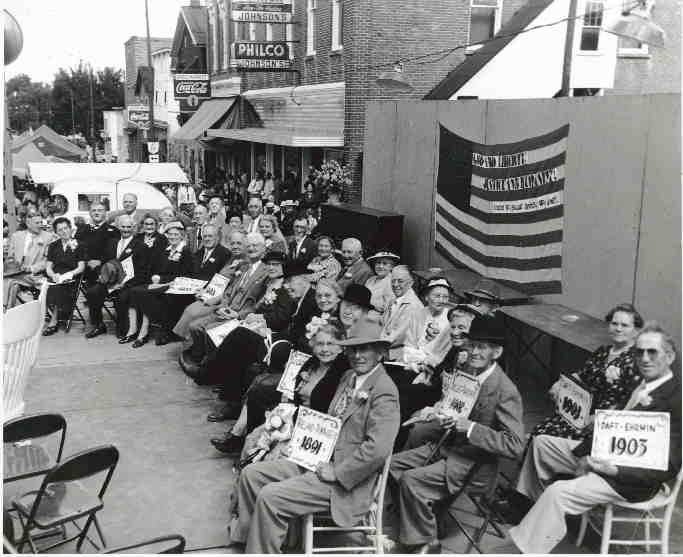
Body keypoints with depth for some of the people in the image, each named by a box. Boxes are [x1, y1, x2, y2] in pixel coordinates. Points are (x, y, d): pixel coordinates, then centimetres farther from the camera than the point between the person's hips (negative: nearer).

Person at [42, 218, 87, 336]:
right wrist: (53, 275, -9)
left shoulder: (79, 246, 9)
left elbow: (81, 267, 1)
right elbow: (48, 267, 14)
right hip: (56, 279, 3)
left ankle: (54, 321, -27)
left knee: (56, 288, -35)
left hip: (71, 280, -3)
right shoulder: (53, 246, 20)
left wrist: (67, 275, -15)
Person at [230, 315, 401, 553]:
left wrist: (336, 472, -20)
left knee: (270, 497, -20)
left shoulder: (384, 393, -18)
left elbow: (378, 449, -27)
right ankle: (247, 536, 21)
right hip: (319, 459, 9)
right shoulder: (349, 377, 11)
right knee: (251, 473, 6)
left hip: (343, 481, -9)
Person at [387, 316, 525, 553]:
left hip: (473, 462, -8)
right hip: (446, 445, 8)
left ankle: (422, 542, 0)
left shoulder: (506, 392, -21)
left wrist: (470, 427, -28)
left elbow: (515, 446, -24)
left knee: (411, 480, -22)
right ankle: (409, 528, 19)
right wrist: (441, 419, -2)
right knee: (392, 464, 3)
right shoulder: (464, 371, 2)